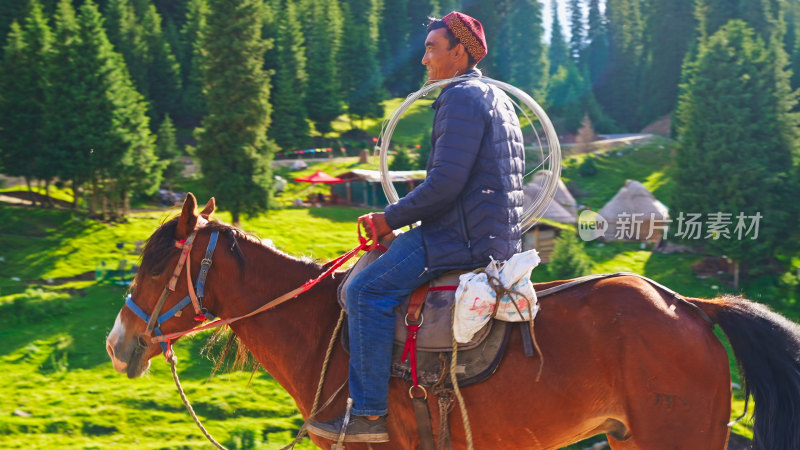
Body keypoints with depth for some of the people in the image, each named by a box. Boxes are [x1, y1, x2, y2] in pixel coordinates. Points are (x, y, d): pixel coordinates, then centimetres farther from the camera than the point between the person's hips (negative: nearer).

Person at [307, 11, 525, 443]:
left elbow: (445, 183, -22)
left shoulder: (461, 98, -13)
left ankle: (369, 413, -14)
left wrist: (390, 219, -10)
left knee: (367, 290, -15)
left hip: (466, 238, -11)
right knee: (377, 275, 23)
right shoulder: (498, 98, 21)